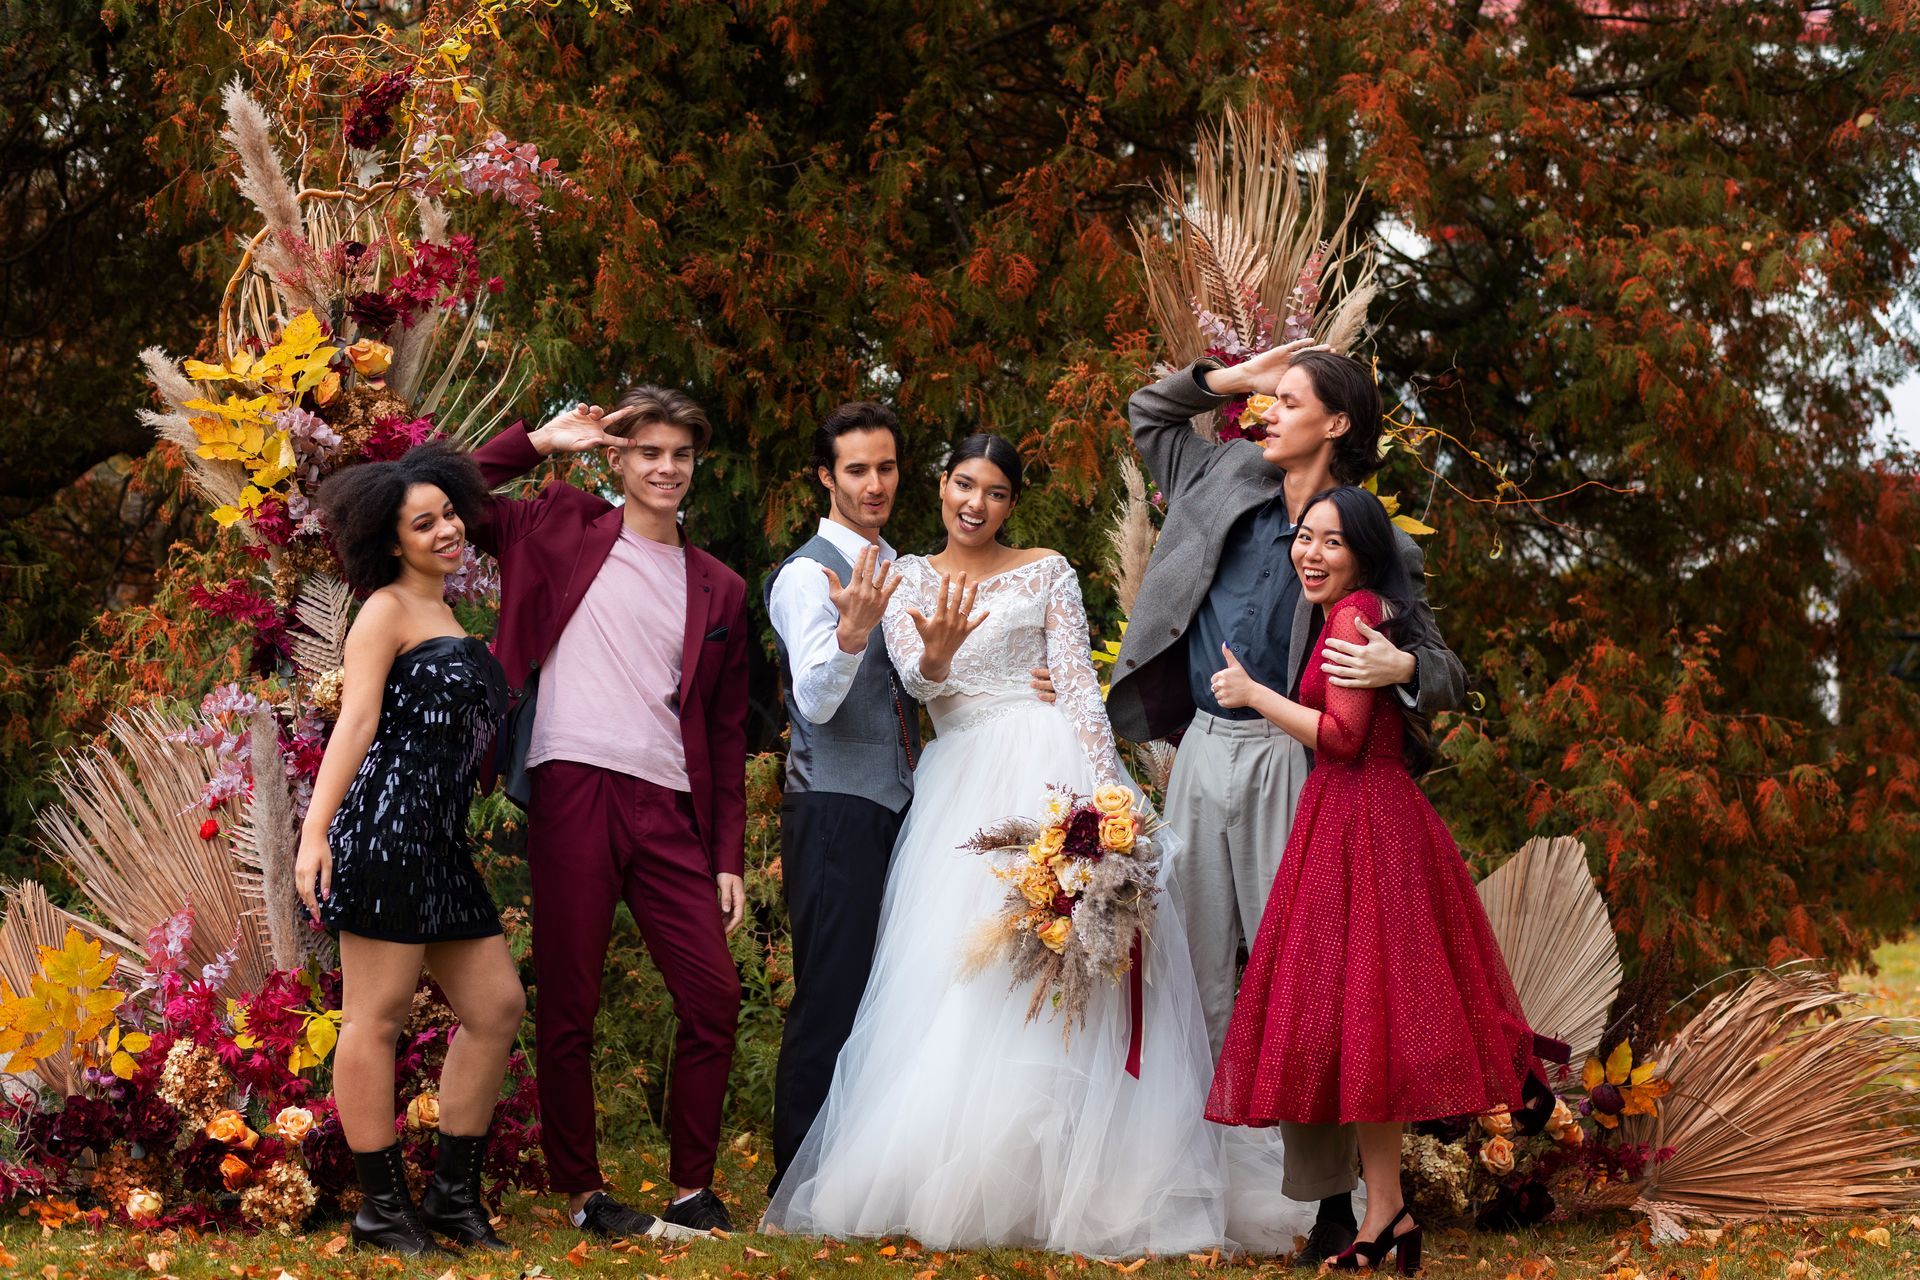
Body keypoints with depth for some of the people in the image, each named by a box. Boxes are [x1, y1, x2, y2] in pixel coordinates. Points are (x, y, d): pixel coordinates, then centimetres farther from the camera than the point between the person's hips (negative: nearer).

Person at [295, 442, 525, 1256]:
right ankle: (383, 1207, -2)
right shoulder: (387, 611, -2)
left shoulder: (447, 619, 23)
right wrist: (315, 833, -21)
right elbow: (355, 723, -13)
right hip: (384, 825, -9)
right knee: (378, 1014, -5)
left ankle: (452, 1194, 14)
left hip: (440, 844, 9)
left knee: (497, 1006, 6)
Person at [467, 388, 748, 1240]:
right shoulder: (563, 532, 11)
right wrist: (540, 441, 2)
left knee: (713, 996, -2)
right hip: (573, 792, -3)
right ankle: (583, 1193, 11)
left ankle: (692, 1188, 10)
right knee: (569, 1007, 1)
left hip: (671, 808, 3)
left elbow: (727, 734, 16)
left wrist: (729, 860, 9)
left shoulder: (719, 591, 17)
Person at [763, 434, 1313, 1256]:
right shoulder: (909, 581, 13)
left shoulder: (1047, 572, 8)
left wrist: (1104, 788, -12)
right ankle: (949, 1180, -3)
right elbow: (913, 676, -4)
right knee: (949, 975, -6)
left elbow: (1081, 683, 0)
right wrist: (937, 653, -28)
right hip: (957, 781, 2)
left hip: (1046, 771, -2)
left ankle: (1053, 1183, -10)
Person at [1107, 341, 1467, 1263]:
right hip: (1202, 753, 5)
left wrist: (1401, 668, -26)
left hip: (1284, 763, -5)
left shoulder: (1368, 542, -4)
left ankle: (1329, 1197, -2)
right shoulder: (1229, 485, 10)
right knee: (1201, 964, 6)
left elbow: (1445, 673, -3)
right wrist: (1231, 377, 10)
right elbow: (1149, 413, 26)